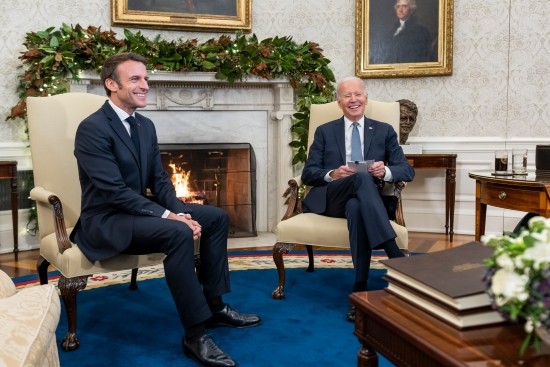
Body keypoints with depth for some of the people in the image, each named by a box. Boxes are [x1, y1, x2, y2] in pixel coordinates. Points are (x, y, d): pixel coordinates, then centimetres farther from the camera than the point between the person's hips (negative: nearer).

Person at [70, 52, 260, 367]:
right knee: (178, 234, -32)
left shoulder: (146, 126, 8)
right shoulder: (92, 128, -18)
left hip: (137, 209, 9)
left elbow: (160, 180, 8)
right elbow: (115, 192, -25)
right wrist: (169, 216, -28)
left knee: (217, 217, 1)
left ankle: (214, 305, 8)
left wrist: (180, 212, -11)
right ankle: (195, 334, -23)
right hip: (106, 221, -9)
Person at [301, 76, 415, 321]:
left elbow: (407, 171, 9)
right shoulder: (324, 132, 18)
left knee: (356, 207, -39)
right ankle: (396, 256, -45)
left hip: (364, 199, 1)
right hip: (330, 199, 0)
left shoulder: (384, 131, 18)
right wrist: (332, 174, -14)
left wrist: (386, 171, -15)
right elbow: (308, 174, 8)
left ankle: (360, 289, -39)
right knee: (362, 178, -35)